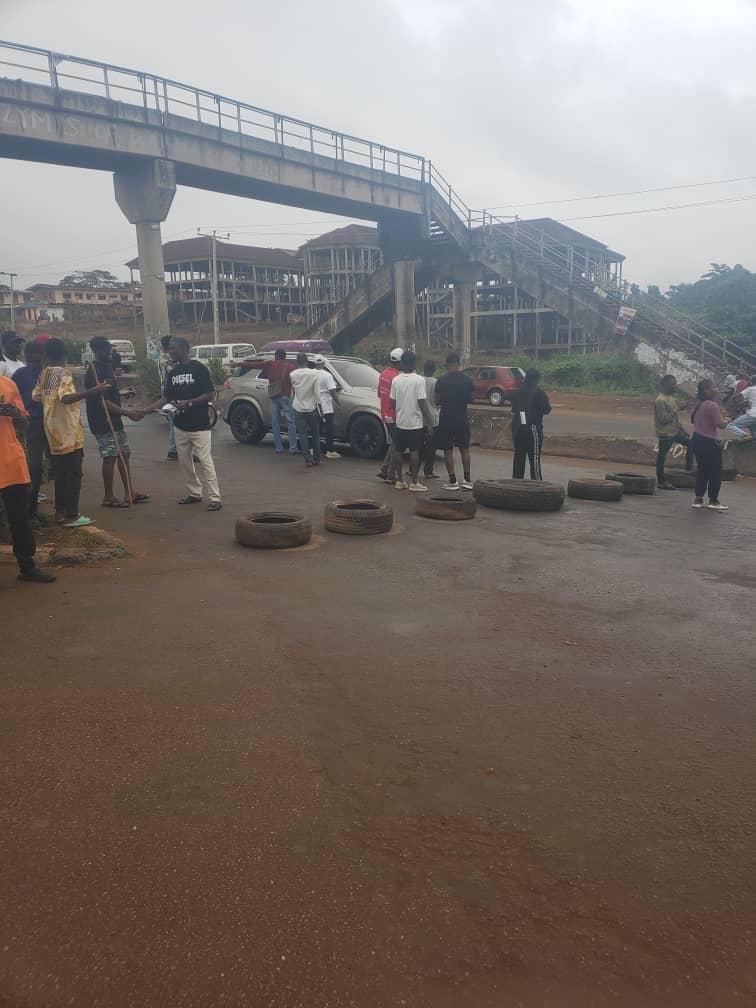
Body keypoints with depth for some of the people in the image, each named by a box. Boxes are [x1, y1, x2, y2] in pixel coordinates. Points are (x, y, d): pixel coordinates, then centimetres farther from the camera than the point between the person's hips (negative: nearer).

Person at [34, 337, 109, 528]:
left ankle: (60, 511, 20)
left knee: (60, 473, 15)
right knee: (73, 473, -3)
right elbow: (66, 397, -29)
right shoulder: (64, 372, -13)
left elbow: (36, 396, 14)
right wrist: (93, 390, -38)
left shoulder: (44, 373, 8)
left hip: (54, 433, 8)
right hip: (69, 433, -7)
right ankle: (71, 515, -3)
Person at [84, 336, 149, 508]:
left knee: (124, 454, 11)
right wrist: (128, 413, -20)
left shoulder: (107, 367, 12)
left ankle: (129, 493, 18)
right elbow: (104, 402, -21)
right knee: (110, 457, -4)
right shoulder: (94, 373, -17)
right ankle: (108, 497, 6)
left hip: (115, 420, 9)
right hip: (103, 423, -9)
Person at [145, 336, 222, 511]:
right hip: (180, 425, 7)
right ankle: (194, 493, 23)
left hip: (199, 425, -7)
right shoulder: (173, 372, 11)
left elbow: (210, 395, -10)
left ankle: (214, 498, -6)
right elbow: (166, 397, 13)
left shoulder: (199, 368, -8)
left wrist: (189, 402, -20)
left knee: (204, 461, -9)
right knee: (184, 462, 11)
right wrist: (146, 410, 3)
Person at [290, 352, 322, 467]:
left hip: (299, 409, 1)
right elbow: (317, 392, -11)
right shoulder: (314, 373, -11)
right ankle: (316, 458, 16)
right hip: (311, 408, -1)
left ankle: (308, 459, -5)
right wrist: (319, 404, -1)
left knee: (303, 434, 3)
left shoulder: (292, 374, -5)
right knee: (315, 434, 13)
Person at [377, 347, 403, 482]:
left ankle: (384, 470, 18)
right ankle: (390, 475, 4)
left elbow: (379, 394, 18)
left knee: (392, 444, 19)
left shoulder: (383, 374, 8)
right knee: (396, 446, 1)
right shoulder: (396, 377, -20)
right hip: (394, 417, -9)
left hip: (385, 414, 9)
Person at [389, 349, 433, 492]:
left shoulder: (396, 380, 0)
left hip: (400, 422, 4)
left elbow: (392, 402, 4)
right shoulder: (419, 380, -12)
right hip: (415, 423, -3)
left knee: (398, 451, 10)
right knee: (414, 451, 1)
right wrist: (429, 422, -7)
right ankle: (414, 482, 2)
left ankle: (399, 481, 15)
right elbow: (422, 403, -13)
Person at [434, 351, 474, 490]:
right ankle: (467, 480, 10)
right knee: (465, 449, 12)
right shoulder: (468, 379, -2)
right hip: (462, 418, 3)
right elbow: (470, 399, 7)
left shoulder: (442, 380, -8)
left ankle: (452, 481, 3)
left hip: (446, 418, -2)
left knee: (448, 450, 4)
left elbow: (437, 400, -3)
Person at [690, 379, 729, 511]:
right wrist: (726, 419, 2)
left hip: (698, 439, 9)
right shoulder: (712, 405, -19)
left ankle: (698, 499, 17)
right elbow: (721, 425, -21)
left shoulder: (698, 404, 8)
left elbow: (692, 420, 23)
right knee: (715, 472, 3)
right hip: (709, 442, -9)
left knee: (703, 469, 16)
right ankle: (713, 501, 9)